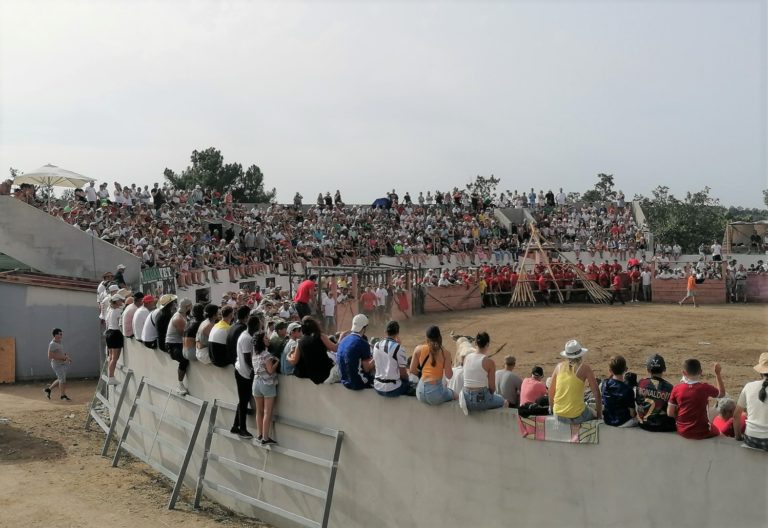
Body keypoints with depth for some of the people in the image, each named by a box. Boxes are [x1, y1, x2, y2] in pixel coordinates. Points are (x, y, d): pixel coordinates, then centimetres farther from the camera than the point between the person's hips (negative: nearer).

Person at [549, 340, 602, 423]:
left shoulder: (559, 366, 4)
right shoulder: (584, 368, -7)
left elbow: (551, 391, 10)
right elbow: (596, 392, -6)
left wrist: (552, 409, 23)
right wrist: (599, 413, 5)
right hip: (577, 416, -4)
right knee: (595, 414, 26)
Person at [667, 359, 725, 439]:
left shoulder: (677, 388, -9)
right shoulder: (704, 387, -15)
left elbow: (670, 413, -6)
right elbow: (721, 394, 5)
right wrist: (718, 373, 7)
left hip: (682, 432, 3)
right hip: (701, 432, -2)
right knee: (716, 431, 31)